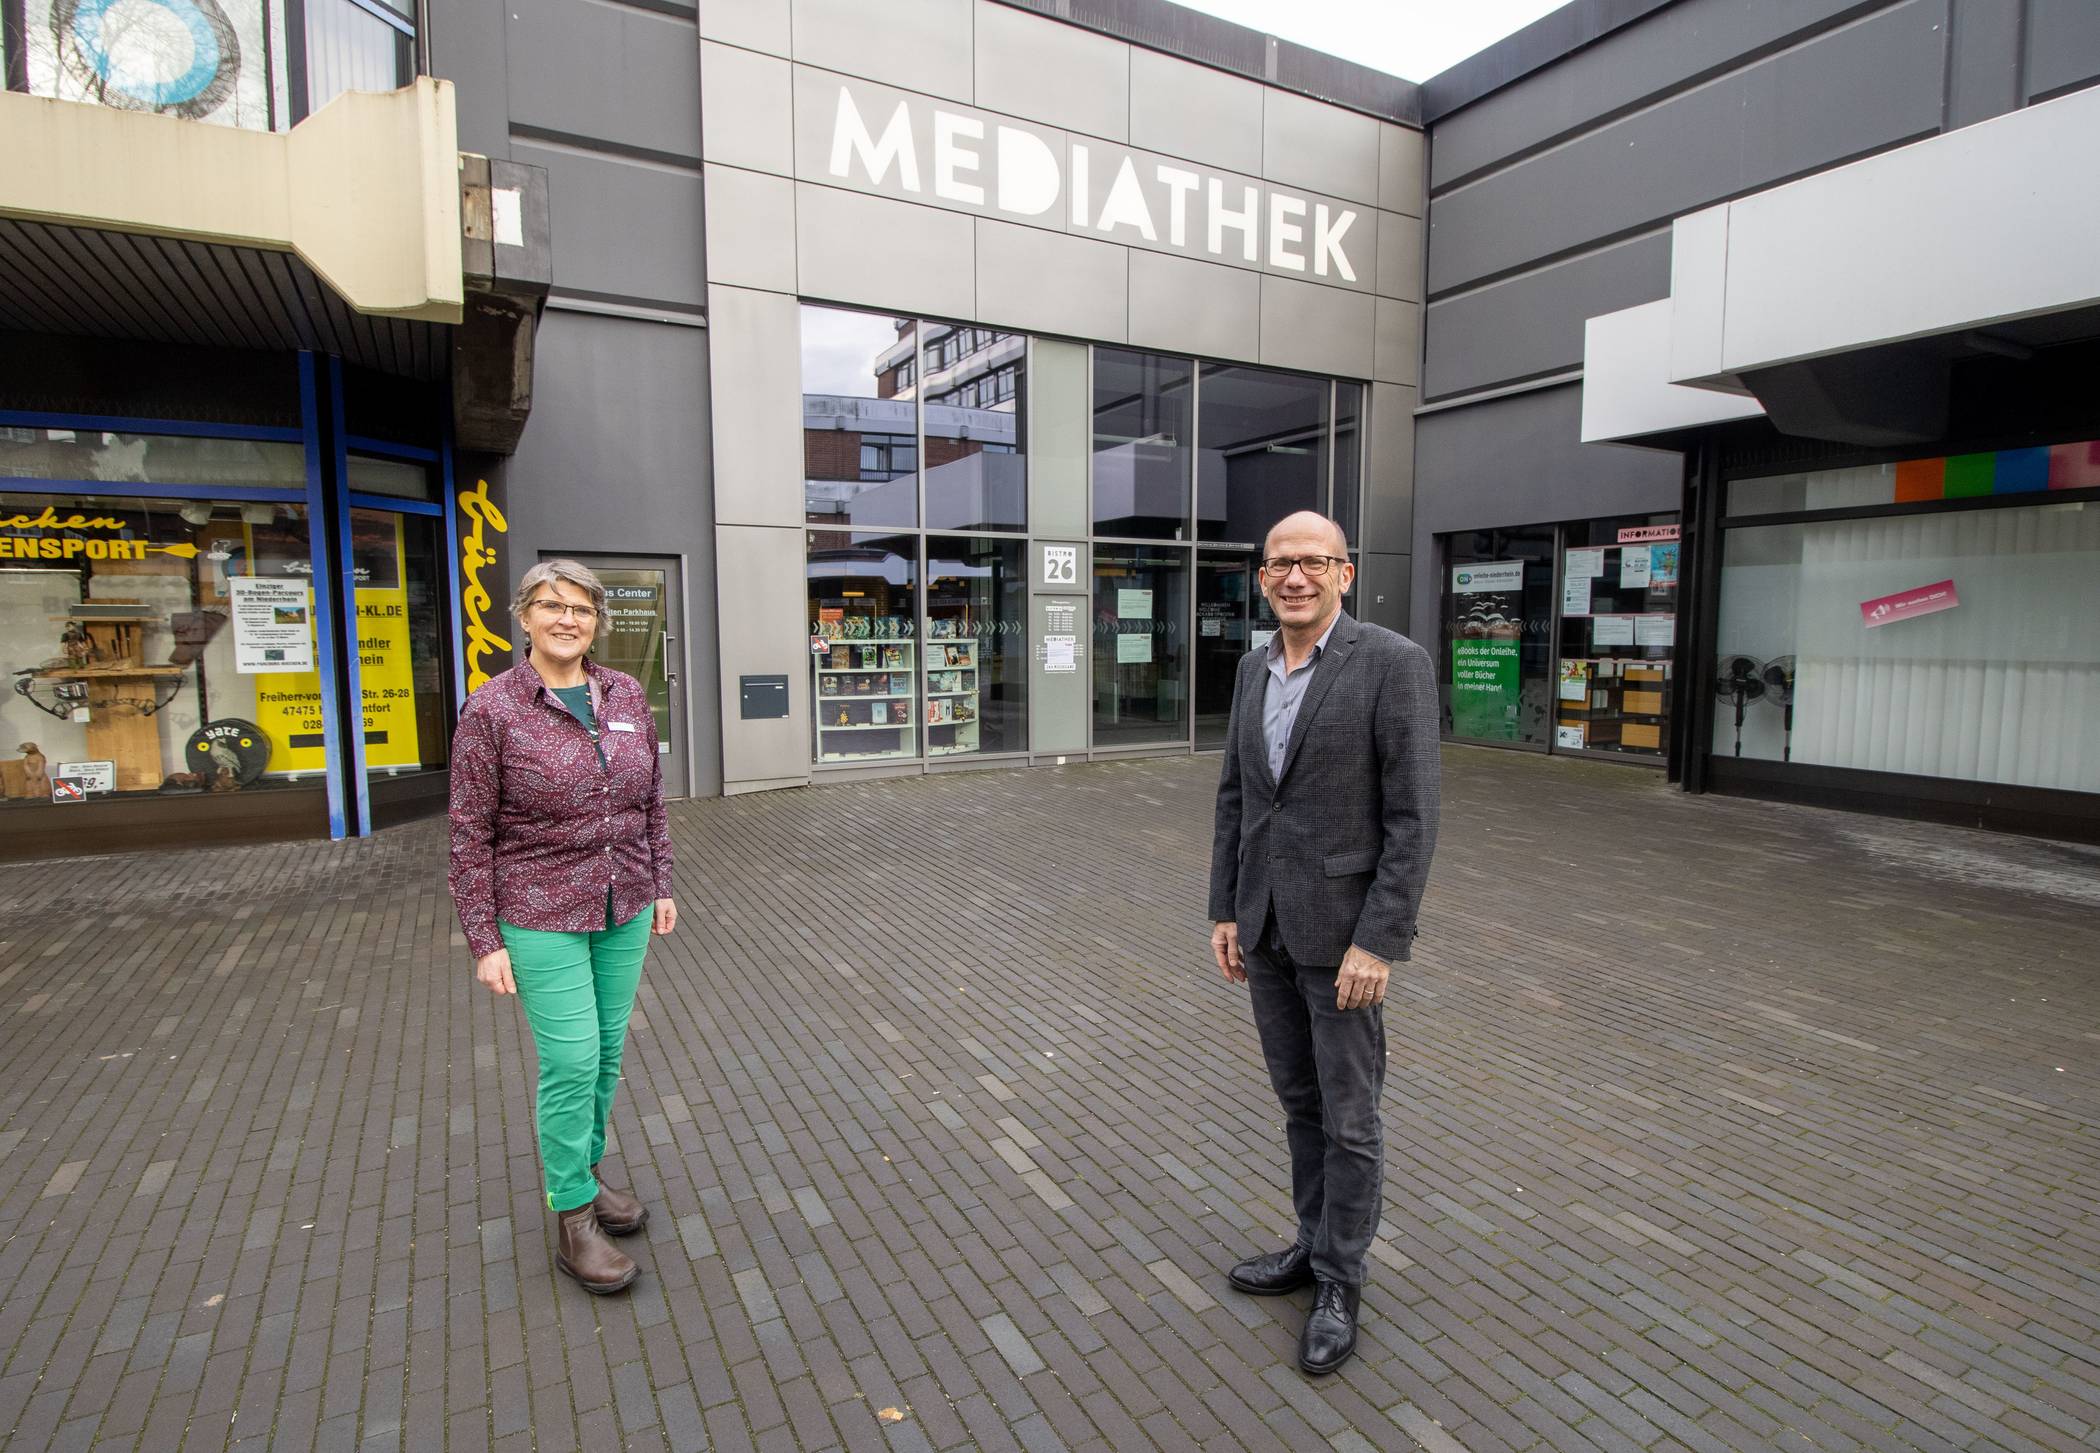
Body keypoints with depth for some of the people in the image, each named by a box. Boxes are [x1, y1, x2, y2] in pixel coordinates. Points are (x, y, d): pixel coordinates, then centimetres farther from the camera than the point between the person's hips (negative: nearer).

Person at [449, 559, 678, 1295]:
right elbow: (470, 835, -10)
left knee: (608, 1051, 14)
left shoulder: (626, 695, 2)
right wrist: (484, 942, -10)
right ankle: (572, 1219, 18)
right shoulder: (492, 709, -11)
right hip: (542, 915, -4)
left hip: (623, 909, 5)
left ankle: (583, 1170, 37)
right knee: (572, 1061, -1)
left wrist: (661, 885, 10)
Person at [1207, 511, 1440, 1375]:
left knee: (1349, 1116, 8)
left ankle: (1339, 1285, 26)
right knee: (1300, 1101, 19)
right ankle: (1316, 1243, 38)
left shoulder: (1393, 663, -14)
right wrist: (1225, 911, 8)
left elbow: (1413, 815, -16)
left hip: (1343, 924, -6)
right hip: (1266, 925, 6)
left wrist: (1377, 942, -18)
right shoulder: (1255, 668, 6)